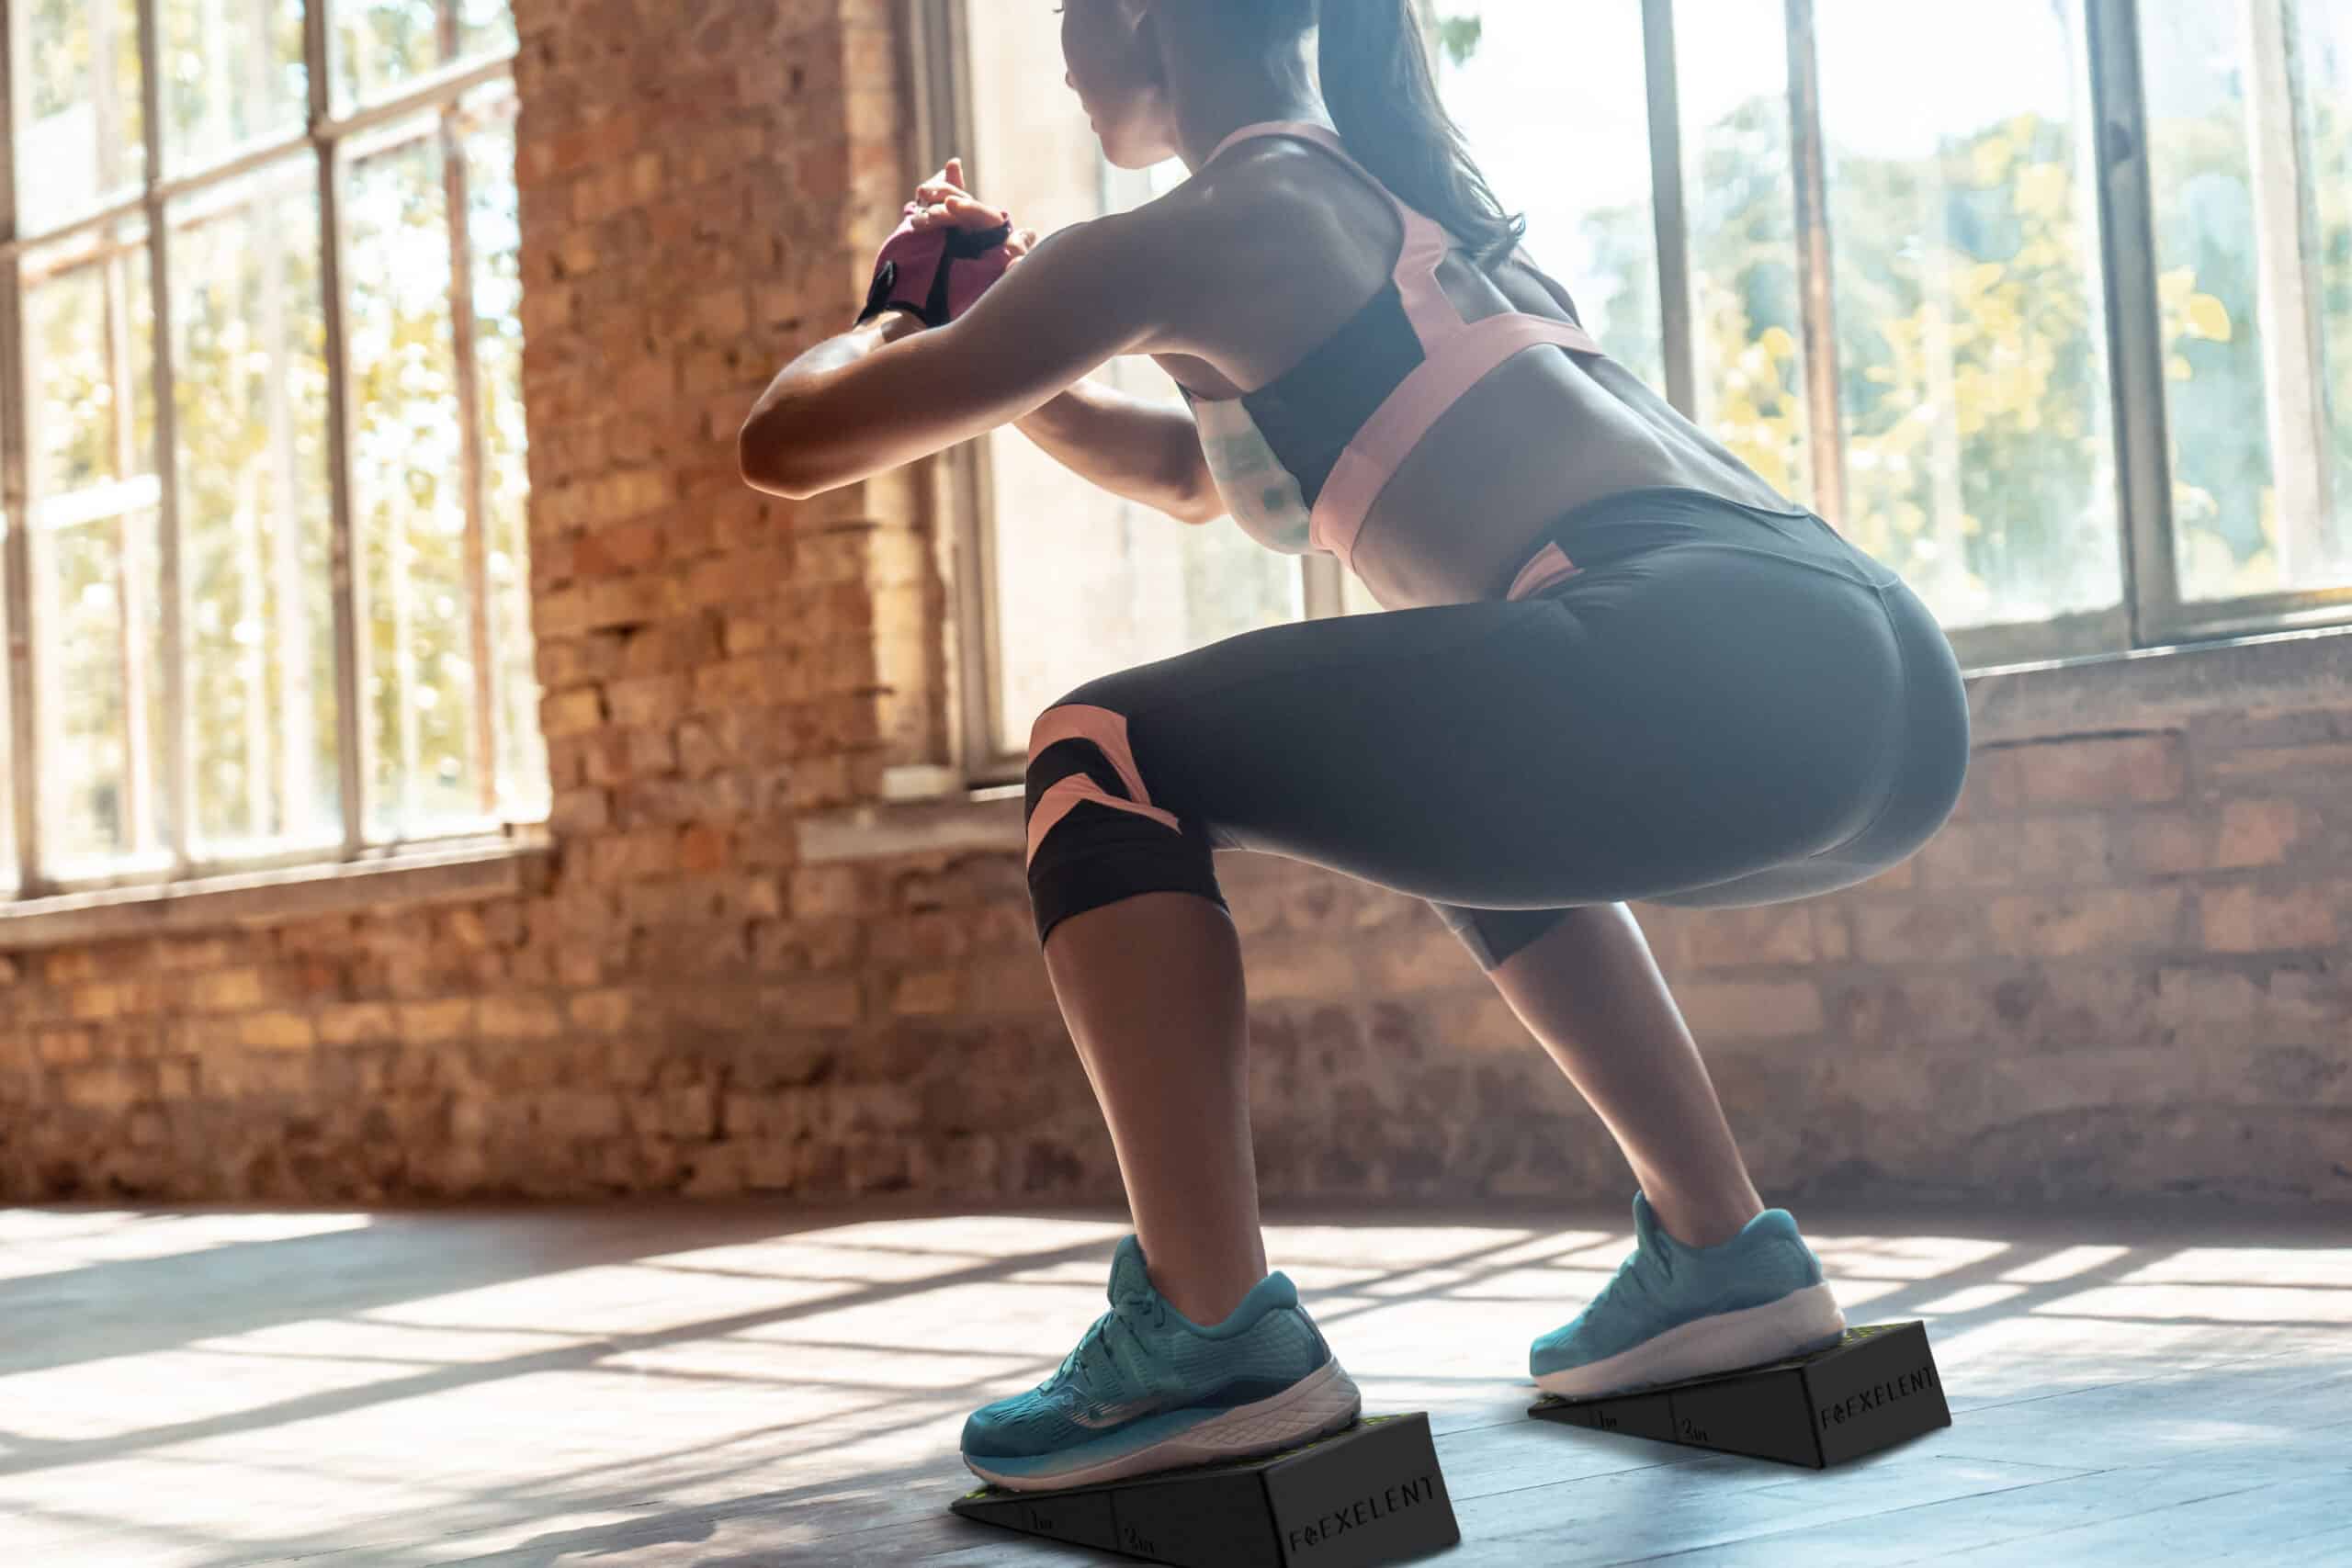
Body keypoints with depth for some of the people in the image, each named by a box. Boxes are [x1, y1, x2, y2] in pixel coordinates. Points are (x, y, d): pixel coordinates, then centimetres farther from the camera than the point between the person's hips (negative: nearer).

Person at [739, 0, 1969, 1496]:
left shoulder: (1198, 237, 7)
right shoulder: (1401, 205, 32)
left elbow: (794, 442, 13)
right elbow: (1191, 471, 50)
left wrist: (894, 328, 34)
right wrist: (995, 325, 40)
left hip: (1704, 675, -9)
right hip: (1894, 691, 9)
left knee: (1108, 754, 5)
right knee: (1470, 789, 37)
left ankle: (1209, 1336, -5)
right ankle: (1723, 1256, 27)